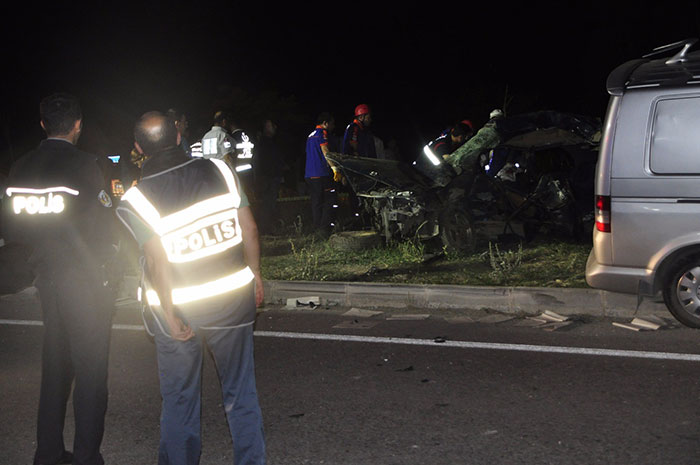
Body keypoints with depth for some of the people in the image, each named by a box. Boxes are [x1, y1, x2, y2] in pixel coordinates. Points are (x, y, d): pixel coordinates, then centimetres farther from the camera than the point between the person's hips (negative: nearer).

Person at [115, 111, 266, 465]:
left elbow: (157, 260, -20)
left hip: (179, 307, -2)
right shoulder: (219, 171, -5)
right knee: (240, 392, 15)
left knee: (179, 398, 15)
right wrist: (254, 274, 10)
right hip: (234, 297, 2)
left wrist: (169, 315, -13)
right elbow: (249, 228, -2)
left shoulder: (135, 200, -13)